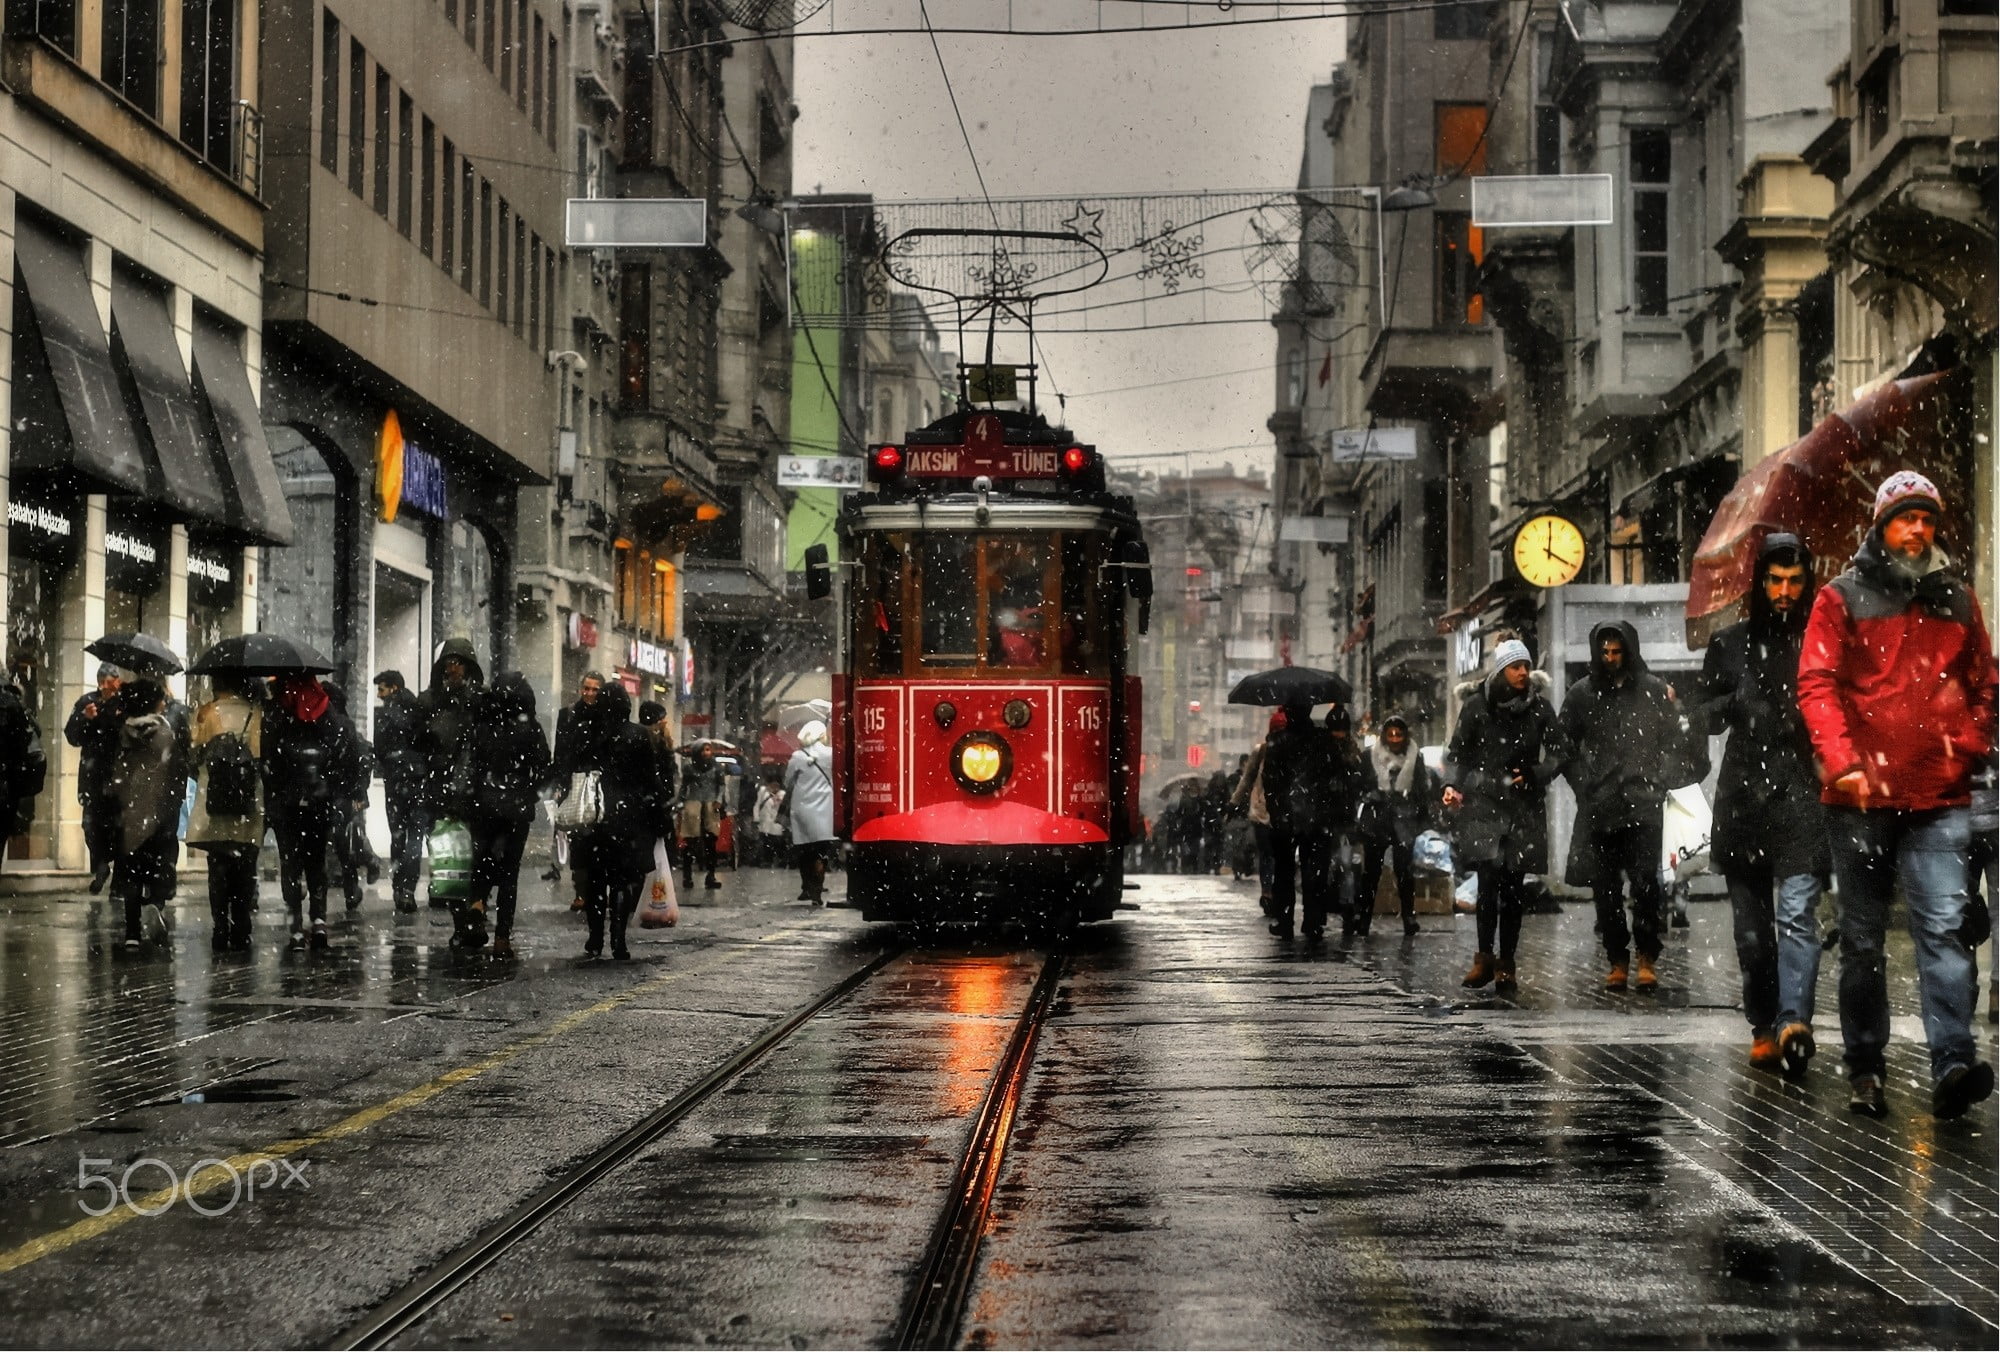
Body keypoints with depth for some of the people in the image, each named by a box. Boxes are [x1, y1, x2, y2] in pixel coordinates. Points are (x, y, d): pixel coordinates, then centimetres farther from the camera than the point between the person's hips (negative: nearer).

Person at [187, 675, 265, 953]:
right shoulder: (256, 714, 0)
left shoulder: (208, 714, -1)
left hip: (215, 806, -1)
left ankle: (221, 932, 1)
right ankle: (240, 934, 4)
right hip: (249, 806, 1)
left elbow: (197, 754, 0)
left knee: (219, 870, 4)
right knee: (244, 872, 5)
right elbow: (264, 755, 1)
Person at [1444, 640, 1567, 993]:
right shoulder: (1477, 705, 1)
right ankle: (1485, 957, -6)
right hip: (1484, 803, -1)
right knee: (1488, 879, -13)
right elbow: (1457, 751, 6)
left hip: (1524, 806, 2)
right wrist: (1452, 784, -9)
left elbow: (1559, 751, 10)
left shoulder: (1539, 707, 4)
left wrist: (1536, 776, -7)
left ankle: (1505, 962, 7)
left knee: (1513, 885, 2)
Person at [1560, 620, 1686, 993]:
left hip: (1643, 805, -2)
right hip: (1598, 807, 2)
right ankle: (1617, 960, 11)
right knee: (1606, 887, 3)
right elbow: (1566, 746, 16)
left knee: (1646, 881, -12)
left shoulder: (1654, 691, 7)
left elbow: (1673, 742, 11)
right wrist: (1582, 783, 4)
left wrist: (1661, 781, -1)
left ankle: (1647, 957, -2)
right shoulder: (1581, 694, 10)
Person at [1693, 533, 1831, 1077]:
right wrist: (1738, 702, -7)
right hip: (1743, 795, 3)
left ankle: (1794, 1022, -29)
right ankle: (1763, 1027, 17)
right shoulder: (1731, 644, 12)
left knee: (1796, 912, -17)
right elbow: (1705, 716, 12)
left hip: (1802, 797, -3)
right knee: (1752, 923, 8)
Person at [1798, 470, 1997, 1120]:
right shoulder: (1843, 598, 4)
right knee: (1863, 937, 7)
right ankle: (1865, 1069, 16)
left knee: (1943, 927, -12)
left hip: (1939, 798, 1)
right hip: (1862, 796, -1)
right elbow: (1816, 684, -5)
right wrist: (1841, 761, -18)